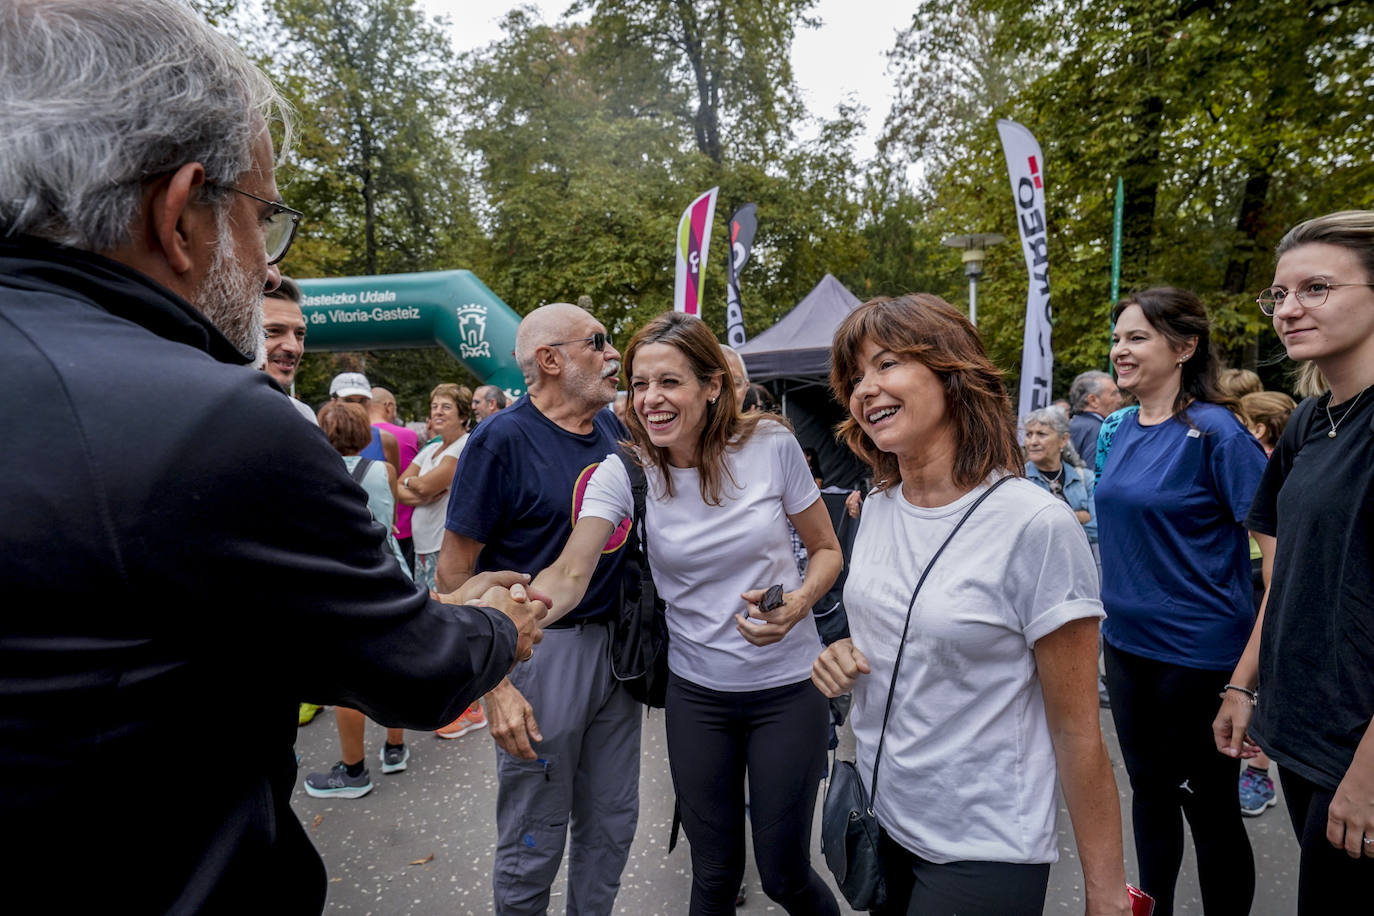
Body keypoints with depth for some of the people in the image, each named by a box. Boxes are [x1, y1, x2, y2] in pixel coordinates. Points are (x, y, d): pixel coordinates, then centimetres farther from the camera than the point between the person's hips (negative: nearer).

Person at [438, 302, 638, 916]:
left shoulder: (615, 429, 4)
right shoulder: (502, 439, -15)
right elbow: (454, 571, -15)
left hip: (618, 648, 6)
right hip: (541, 650, -6)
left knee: (612, 824, 21)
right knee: (534, 841, 12)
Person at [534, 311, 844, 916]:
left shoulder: (771, 445, -12)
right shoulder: (623, 471, -10)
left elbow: (826, 549, 0)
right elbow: (570, 572, -23)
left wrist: (797, 604, -19)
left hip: (788, 685, -1)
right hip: (695, 691, 1)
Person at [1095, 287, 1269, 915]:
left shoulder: (1214, 431, -15)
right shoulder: (1117, 430, 5)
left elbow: (1279, 544, -16)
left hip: (1198, 649, -6)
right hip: (1125, 640, 7)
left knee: (1208, 802, 10)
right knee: (1148, 785, 20)